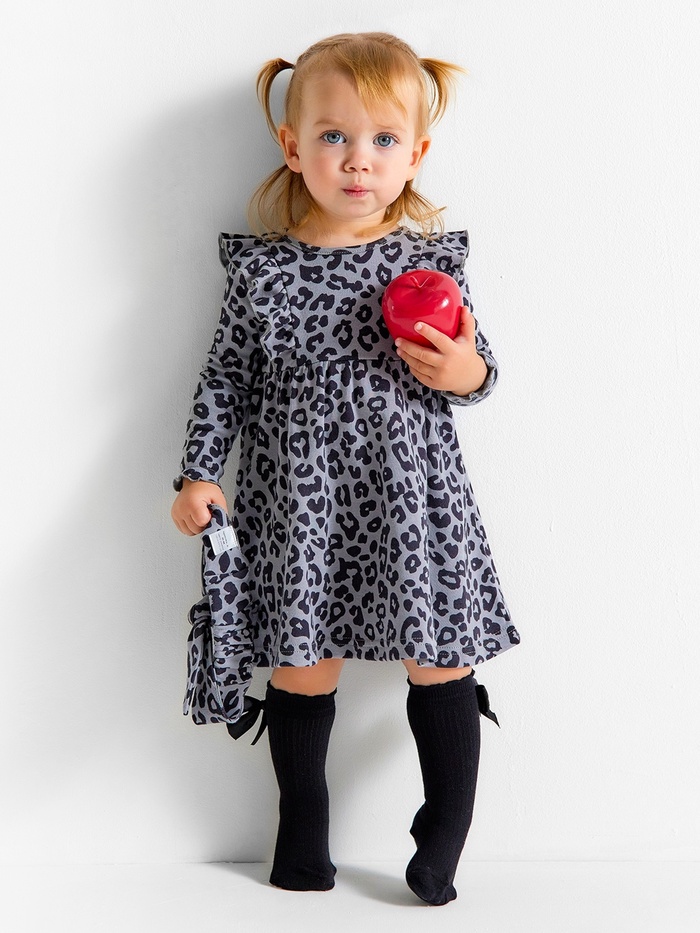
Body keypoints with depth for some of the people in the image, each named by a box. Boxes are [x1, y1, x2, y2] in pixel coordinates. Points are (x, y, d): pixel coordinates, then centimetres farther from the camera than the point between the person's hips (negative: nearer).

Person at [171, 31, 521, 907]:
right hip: (299, 499, 0)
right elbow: (225, 376, 6)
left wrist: (467, 372, -14)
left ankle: (445, 835, 29)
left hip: (411, 497, 0)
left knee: (439, 663, 7)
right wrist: (199, 474, 0)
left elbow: (474, 364, 8)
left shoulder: (431, 259, 0)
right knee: (301, 668, 11)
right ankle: (302, 828, 36)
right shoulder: (260, 266, 0)